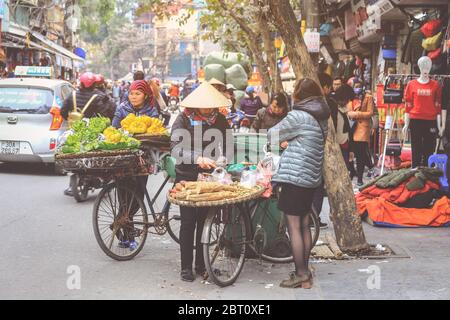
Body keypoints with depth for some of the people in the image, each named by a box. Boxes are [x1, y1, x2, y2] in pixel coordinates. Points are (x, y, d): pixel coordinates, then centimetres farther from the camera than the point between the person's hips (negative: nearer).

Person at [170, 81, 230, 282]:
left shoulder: (220, 120, 2)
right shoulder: (183, 119, -10)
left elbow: (225, 147, 6)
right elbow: (176, 147, -22)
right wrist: (198, 158, -36)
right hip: (187, 177, -3)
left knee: (205, 221, 8)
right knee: (188, 223, 0)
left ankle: (201, 265, 18)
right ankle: (186, 267, 10)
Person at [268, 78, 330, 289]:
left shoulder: (298, 116, -13)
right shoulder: (321, 118, 11)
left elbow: (273, 135, -4)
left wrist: (283, 141, 16)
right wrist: (289, 143, 21)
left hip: (293, 176, -8)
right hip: (312, 178, 8)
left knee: (294, 227, -3)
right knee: (304, 225, 14)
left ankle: (301, 274, 0)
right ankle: (305, 273, 20)